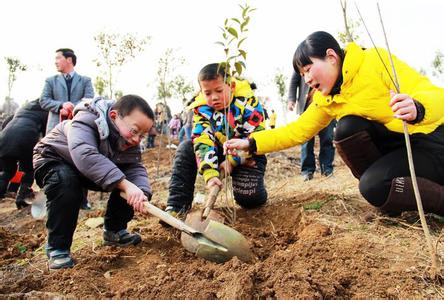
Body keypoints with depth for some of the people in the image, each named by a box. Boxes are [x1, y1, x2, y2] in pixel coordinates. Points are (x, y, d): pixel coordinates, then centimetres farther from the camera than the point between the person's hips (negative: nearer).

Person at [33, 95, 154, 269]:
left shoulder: (130, 140, -16)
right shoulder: (86, 120, -36)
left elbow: (136, 168, -21)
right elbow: (84, 155, -52)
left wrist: (141, 193, -43)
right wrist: (124, 183, -58)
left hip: (88, 171, 5)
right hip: (52, 159, -5)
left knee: (129, 182, -14)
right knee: (66, 183, -38)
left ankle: (114, 231, 6)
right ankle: (57, 248, -19)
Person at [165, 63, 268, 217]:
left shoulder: (247, 101, -20)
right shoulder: (202, 108, -12)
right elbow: (203, 142, -23)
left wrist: (232, 160, -25)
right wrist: (210, 174, -36)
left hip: (247, 155, -3)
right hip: (220, 151, 4)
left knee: (248, 198, -24)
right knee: (186, 149, -18)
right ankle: (177, 206, -15)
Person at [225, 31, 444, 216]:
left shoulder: (376, 61, -18)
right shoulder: (326, 101, 1)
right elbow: (297, 131, 2)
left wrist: (417, 109, -46)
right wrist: (251, 143, -6)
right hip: (396, 143, 6)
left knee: (373, 186, -28)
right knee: (347, 127, -20)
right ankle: (386, 193, -4)